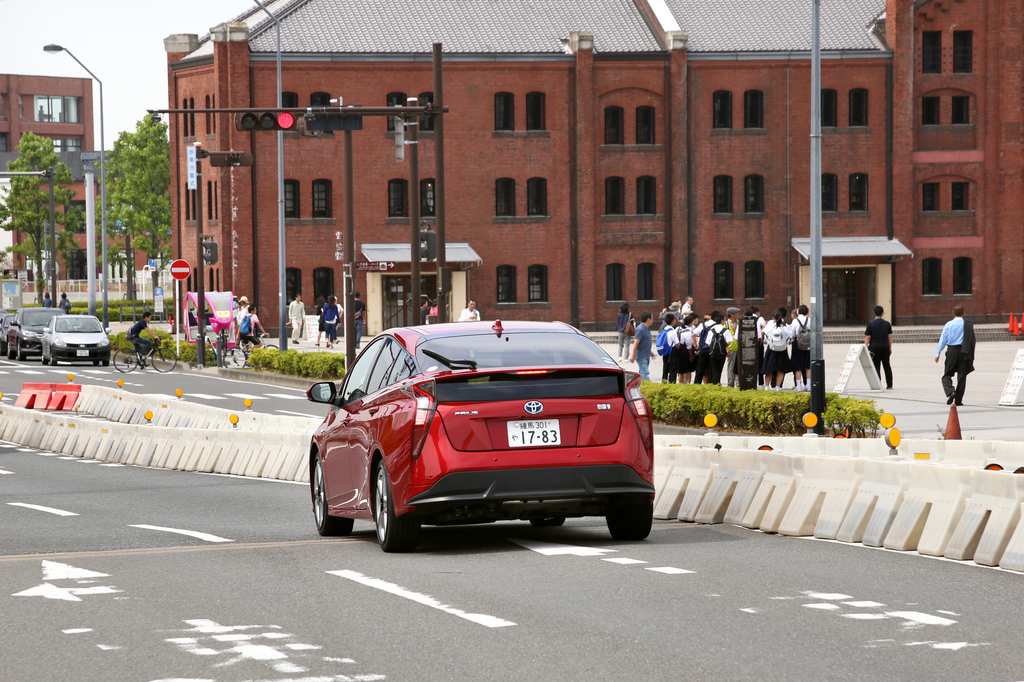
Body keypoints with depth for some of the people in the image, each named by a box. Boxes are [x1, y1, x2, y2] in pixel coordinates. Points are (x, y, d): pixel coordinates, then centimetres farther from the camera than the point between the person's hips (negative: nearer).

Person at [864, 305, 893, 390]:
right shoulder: (887, 323, 2)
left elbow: (867, 337, -9)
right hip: (885, 347, 3)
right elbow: (890, 336, 6)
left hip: (874, 348, -3)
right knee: (887, 366, 12)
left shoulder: (871, 324, -8)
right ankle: (889, 385, 16)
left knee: (876, 367, 0)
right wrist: (890, 348, 14)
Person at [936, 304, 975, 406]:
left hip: (952, 351, -1)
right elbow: (973, 340, 2)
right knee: (962, 376, 6)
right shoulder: (968, 325, -2)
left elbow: (943, 340, -2)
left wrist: (938, 353, 4)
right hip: (964, 352, 1)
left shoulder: (948, 325, -3)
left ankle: (950, 392, -18)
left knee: (947, 375, 8)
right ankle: (958, 400, 4)